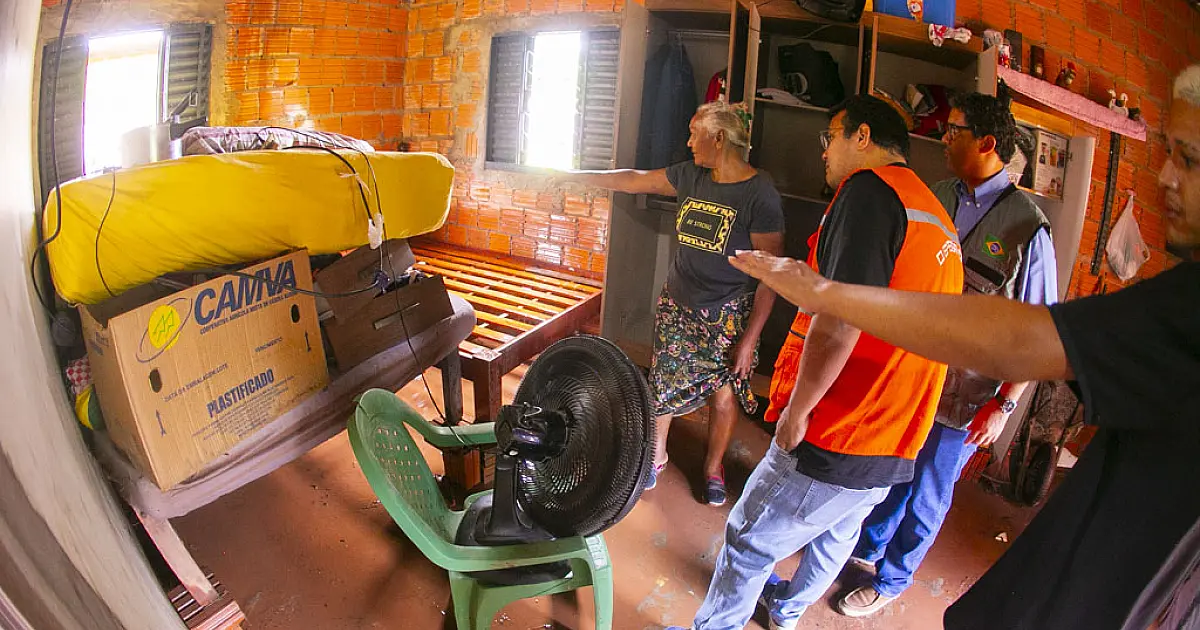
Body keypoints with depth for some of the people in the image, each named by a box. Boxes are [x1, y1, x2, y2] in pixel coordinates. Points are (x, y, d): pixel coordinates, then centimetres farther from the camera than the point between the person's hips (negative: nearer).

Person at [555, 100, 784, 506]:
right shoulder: (691, 176, 1)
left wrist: (750, 339, -17)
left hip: (728, 318, -4)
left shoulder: (760, 194, -16)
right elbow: (634, 180, 12)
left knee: (724, 396, 10)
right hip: (677, 306, 5)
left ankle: (713, 468, 35)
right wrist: (572, 176, 16)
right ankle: (656, 457, 36)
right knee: (664, 386, 11)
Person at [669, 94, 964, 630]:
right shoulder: (941, 221, 12)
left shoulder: (870, 188, -16)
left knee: (748, 542, 9)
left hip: (836, 445, -9)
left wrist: (797, 411, -14)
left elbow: (838, 322, -24)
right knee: (836, 534, 28)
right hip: (897, 449, 9)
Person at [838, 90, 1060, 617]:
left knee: (926, 496, 14)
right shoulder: (936, 199, 2)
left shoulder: (1027, 227, -14)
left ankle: (891, 579, 36)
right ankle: (868, 546, 47)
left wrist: (1005, 404, -11)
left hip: (961, 397, -4)